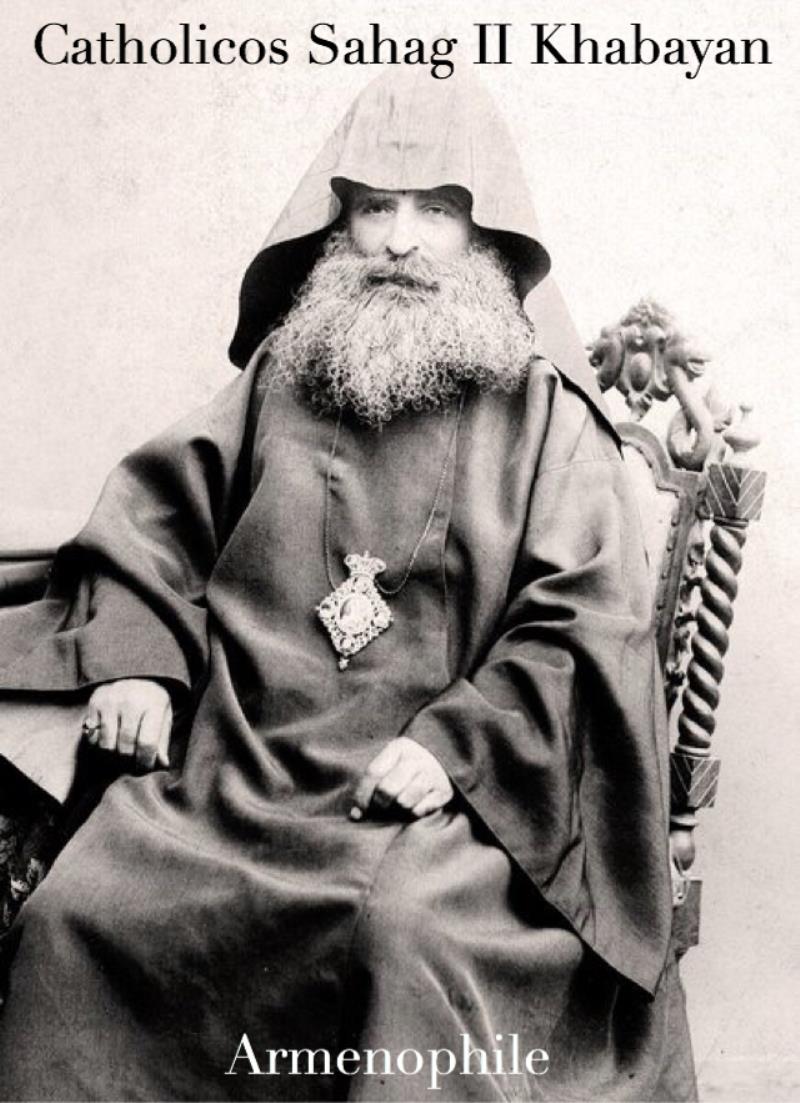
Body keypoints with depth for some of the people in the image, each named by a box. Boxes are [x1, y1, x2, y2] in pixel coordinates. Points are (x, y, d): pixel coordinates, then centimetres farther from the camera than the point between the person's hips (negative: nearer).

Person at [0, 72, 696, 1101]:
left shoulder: (547, 416, 2)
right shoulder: (281, 375, 13)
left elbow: (583, 625, -4)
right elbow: (159, 505, 16)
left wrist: (458, 744, -16)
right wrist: (135, 658, 0)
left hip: (446, 786, -3)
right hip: (234, 764, 3)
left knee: (415, 933, -31)